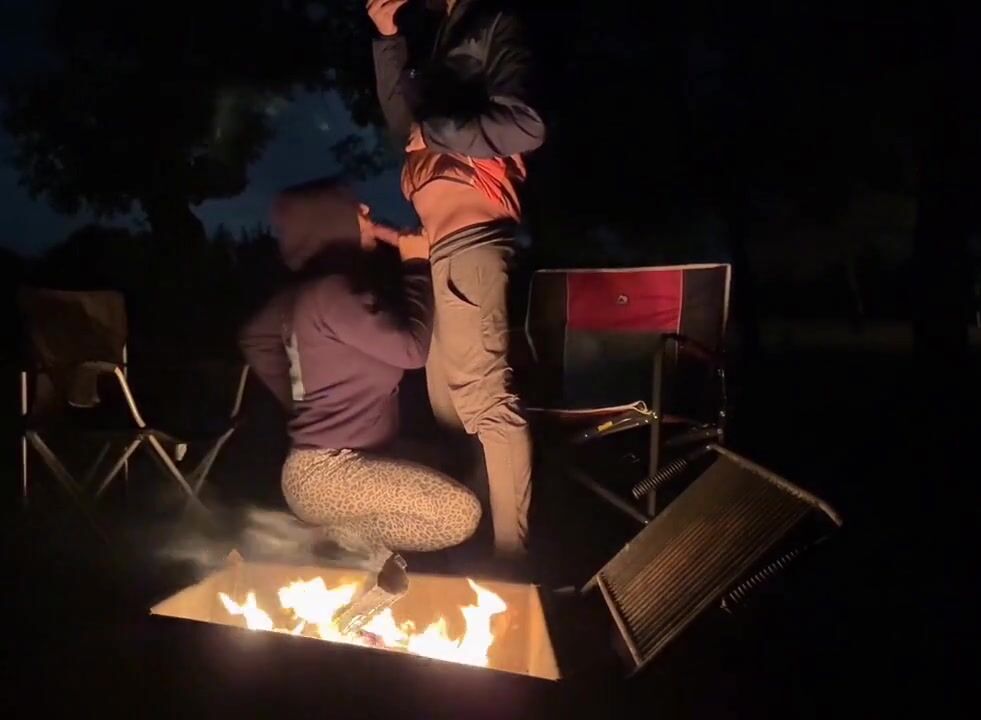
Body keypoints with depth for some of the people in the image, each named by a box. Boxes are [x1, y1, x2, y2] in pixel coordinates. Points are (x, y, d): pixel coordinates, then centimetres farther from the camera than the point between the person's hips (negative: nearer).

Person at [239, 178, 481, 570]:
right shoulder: (333, 291, -19)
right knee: (461, 514, -19)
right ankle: (347, 536, -7)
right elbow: (411, 348, -22)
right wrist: (416, 266, -10)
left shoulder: (304, 292, 10)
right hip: (327, 474, -10)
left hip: (327, 466, 10)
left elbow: (254, 338, 26)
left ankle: (347, 530, 10)